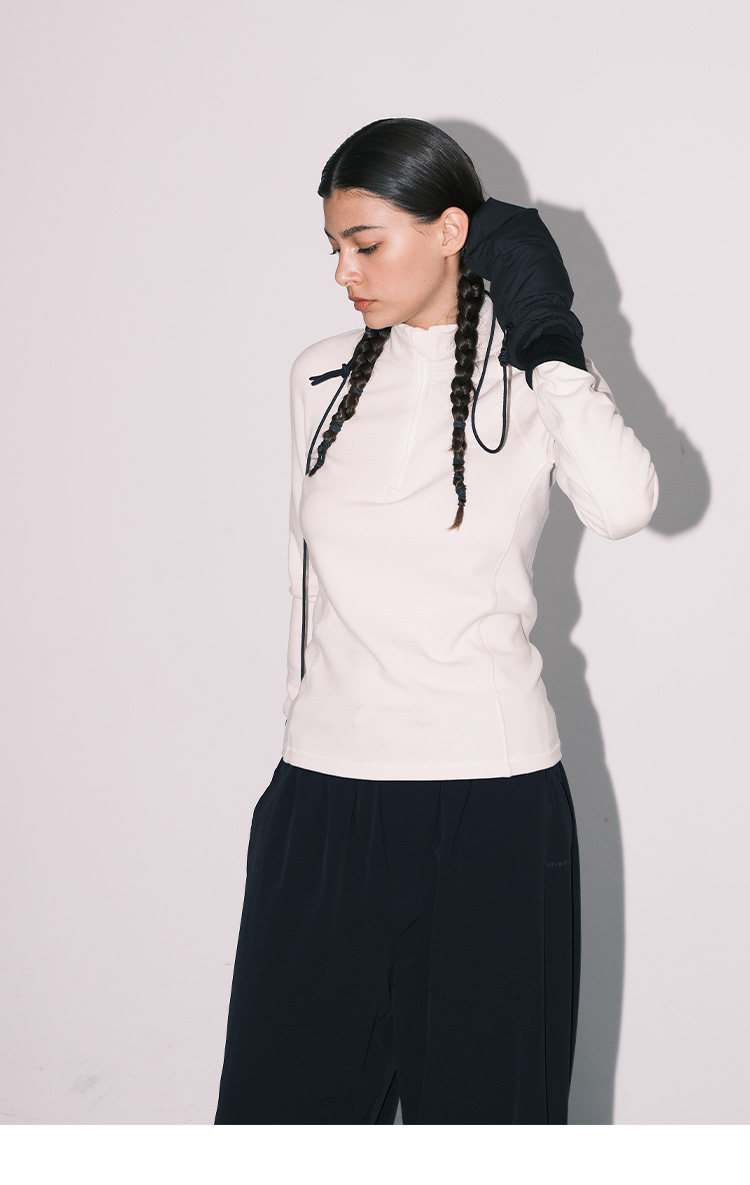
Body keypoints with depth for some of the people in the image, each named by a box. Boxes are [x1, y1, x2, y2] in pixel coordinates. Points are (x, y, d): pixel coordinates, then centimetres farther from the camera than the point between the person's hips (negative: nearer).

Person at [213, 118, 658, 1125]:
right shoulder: (321, 377, 9)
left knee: (480, 1092, 8)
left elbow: (622, 505, -22)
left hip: (492, 791, -3)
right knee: (290, 1089, 7)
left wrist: (550, 342, -15)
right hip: (325, 790, 3)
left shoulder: (536, 379, -1)